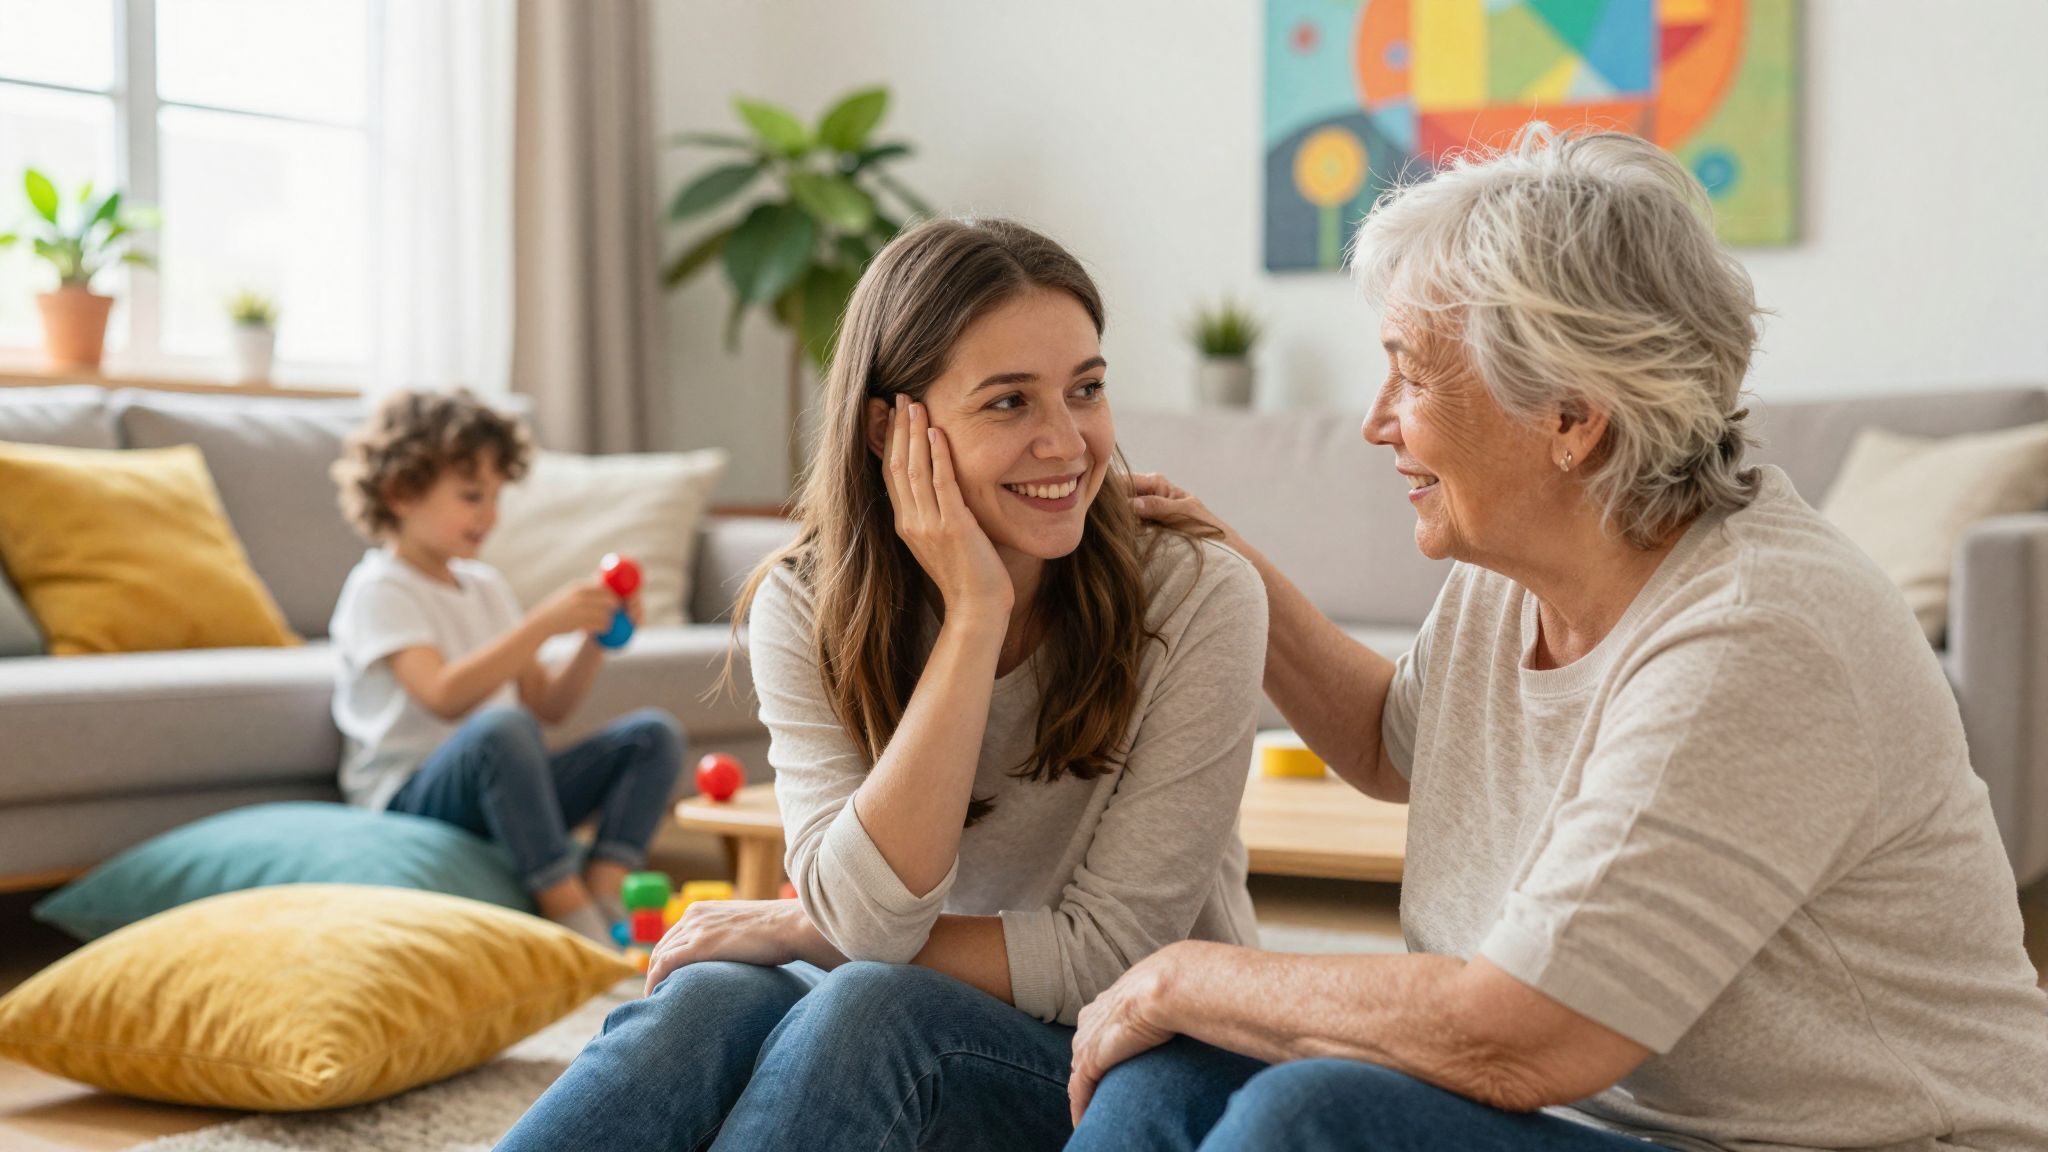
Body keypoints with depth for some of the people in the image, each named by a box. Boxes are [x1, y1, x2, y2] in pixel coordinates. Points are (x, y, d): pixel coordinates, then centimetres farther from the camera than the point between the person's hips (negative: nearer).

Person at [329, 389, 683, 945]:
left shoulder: (486, 586, 18)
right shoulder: (379, 588, -7)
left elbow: (545, 705, 15)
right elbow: (445, 696, -22)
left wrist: (593, 640, -1)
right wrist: (543, 623, -26)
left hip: (496, 787, 8)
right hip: (409, 794, -8)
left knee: (653, 733, -6)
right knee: (501, 727, -39)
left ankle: (603, 893, -24)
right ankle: (570, 916, -35)